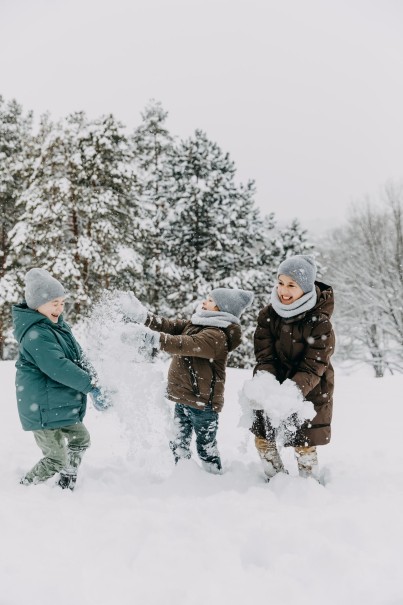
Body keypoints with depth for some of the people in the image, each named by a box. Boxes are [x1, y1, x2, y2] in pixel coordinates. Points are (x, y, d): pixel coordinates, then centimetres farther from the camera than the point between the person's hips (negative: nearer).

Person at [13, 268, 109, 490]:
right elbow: (59, 368, -30)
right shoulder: (36, 334, -23)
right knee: (56, 459, -4)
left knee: (80, 439, 21)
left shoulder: (56, 325, 9)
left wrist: (95, 380, 3)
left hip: (61, 403, 10)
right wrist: (91, 387, -29)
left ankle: (66, 486, 36)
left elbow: (77, 357, 14)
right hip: (43, 409, -10)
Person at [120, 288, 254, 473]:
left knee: (206, 446, 5)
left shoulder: (218, 335, -24)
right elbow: (170, 326, 6)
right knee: (179, 444, 19)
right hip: (183, 397, 9)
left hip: (203, 402, -9)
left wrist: (150, 336, -42)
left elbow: (184, 345, -35)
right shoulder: (195, 323, 7)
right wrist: (142, 316, -5)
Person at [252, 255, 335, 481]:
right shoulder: (268, 314, -9)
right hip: (276, 387, 4)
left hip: (310, 392, -4)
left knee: (305, 443, 1)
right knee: (263, 438, 8)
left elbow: (313, 367, -23)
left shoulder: (320, 322, -21)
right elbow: (264, 355, -11)